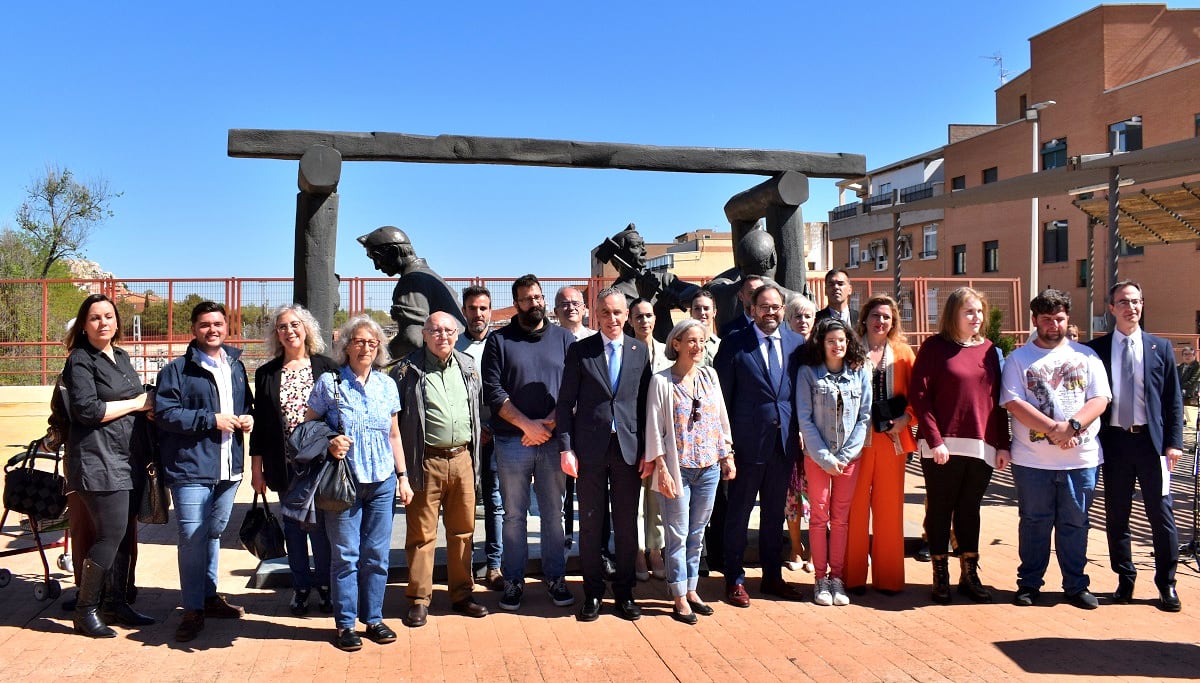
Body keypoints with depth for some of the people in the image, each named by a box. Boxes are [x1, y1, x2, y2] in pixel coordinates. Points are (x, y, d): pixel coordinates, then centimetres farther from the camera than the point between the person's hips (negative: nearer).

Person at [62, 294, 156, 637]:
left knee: (124, 534, 10)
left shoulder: (121, 356, 15)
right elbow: (87, 410, -17)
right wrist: (137, 403, -11)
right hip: (98, 462, -7)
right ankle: (85, 611, 5)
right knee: (111, 535, -8)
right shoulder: (80, 360, -7)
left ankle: (118, 603, 20)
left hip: (128, 460, 7)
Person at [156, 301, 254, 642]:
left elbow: (246, 403, 25)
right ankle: (193, 610, 8)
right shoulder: (177, 370, -4)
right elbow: (164, 413, -13)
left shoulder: (236, 366, 15)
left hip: (229, 468, 6)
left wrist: (248, 417, 3)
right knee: (193, 538, -4)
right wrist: (211, 420, -17)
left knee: (214, 533, 18)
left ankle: (209, 595, 32)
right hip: (191, 469, -6)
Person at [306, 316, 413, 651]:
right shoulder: (329, 383, -3)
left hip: (382, 483, 3)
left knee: (377, 555, 8)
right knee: (346, 555, 2)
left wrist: (403, 476, 11)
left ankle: (373, 618, 22)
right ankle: (345, 624, 16)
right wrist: (329, 444, -18)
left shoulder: (387, 385, 8)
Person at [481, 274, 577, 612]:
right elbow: (493, 392, -4)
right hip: (512, 442, -1)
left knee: (554, 513, 8)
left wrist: (549, 423, -10)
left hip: (554, 440, 1)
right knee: (514, 515, 7)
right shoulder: (499, 340, 4)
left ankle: (555, 577, 20)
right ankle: (514, 581, 17)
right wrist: (528, 425, -11)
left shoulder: (563, 338, 8)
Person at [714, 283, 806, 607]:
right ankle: (734, 580, 19)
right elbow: (722, 395, -4)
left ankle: (773, 576, 30)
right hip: (748, 442, -4)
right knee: (739, 512, 7)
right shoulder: (734, 344, -5)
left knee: (775, 512, 16)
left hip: (784, 442, 4)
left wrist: (801, 431, 2)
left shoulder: (796, 343, 6)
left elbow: (802, 392, 11)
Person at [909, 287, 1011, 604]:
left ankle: (969, 574, 22)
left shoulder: (988, 350, 11)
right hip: (942, 447, -4)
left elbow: (997, 400, 12)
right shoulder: (934, 347, -3)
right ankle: (940, 575, 15)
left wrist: (1003, 444, 8)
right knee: (940, 510, 5)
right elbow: (918, 395, -8)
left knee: (970, 510, 12)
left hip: (981, 447, 4)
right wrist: (935, 440, -15)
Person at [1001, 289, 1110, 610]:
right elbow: (1013, 403, -8)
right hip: (1032, 459, -1)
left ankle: (1076, 586, 22)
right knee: (1034, 523, 8)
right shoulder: (1018, 358, 3)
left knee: (1075, 523, 10)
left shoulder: (1086, 355, 8)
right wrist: (1053, 429, -17)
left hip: (1081, 458, 2)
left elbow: (1099, 399, 0)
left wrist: (1072, 425, -16)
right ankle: (1029, 583, 19)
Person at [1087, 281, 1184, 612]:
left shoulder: (1160, 347, 6)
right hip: (1113, 440, 0)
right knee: (1116, 516, 8)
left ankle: (1166, 584, 16)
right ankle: (1125, 580, 21)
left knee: (1161, 514, 2)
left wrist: (1174, 441, -2)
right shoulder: (1096, 349, 4)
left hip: (1152, 440, 0)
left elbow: (1174, 398, 6)